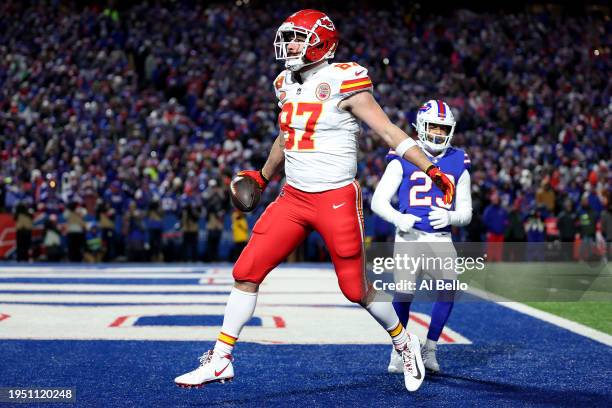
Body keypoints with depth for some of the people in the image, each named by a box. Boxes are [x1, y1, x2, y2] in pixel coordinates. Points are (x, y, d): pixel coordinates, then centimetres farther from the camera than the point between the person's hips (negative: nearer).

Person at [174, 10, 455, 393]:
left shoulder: (343, 82, -12)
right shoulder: (287, 84, 9)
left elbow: (390, 131, -12)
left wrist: (431, 170, -20)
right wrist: (263, 176, 38)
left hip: (337, 200, -6)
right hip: (293, 198, 6)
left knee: (356, 289, 1)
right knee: (246, 272, 0)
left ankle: (405, 344, 27)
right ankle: (221, 360, 10)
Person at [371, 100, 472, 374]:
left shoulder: (458, 164, 11)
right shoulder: (403, 160, 3)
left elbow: (466, 213, 14)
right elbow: (378, 201, 1)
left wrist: (450, 217, -9)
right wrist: (398, 218, -18)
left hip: (441, 238, 2)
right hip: (409, 236, -2)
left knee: (448, 291, -16)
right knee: (404, 292, -19)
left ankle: (430, 349, 5)